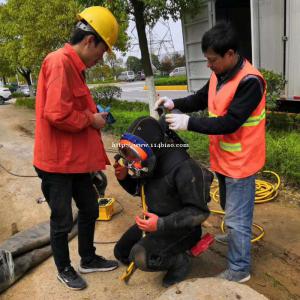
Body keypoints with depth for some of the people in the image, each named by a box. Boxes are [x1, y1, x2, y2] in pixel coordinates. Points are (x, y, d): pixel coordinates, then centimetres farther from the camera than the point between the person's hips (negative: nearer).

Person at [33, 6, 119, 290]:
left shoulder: (73, 65, 13)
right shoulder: (60, 62, -19)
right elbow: (58, 114, -28)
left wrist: (94, 115, 5)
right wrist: (92, 120, -14)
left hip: (76, 157, 10)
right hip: (57, 160, -10)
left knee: (89, 209, 19)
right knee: (62, 220, 8)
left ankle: (88, 260, 39)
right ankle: (64, 270, 31)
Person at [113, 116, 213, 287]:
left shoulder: (182, 168, -31)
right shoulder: (149, 160, -9)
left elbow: (199, 212, -26)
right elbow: (139, 189, 9)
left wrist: (162, 225, -34)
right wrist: (125, 177, -13)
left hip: (182, 227, -7)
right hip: (156, 219, 8)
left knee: (142, 258, -27)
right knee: (121, 253, 10)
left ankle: (180, 261, 0)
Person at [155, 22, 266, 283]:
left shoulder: (250, 82, -24)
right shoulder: (219, 76, 3)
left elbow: (229, 123, -28)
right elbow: (200, 100, 14)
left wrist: (188, 123, -28)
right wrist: (175, 103, -3)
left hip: (240, 162, -8)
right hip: (223, 159, 9)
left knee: (237, 216, 4)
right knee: (230, 208, 28)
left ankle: (239, 269, 22)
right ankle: (235, 237, 54)